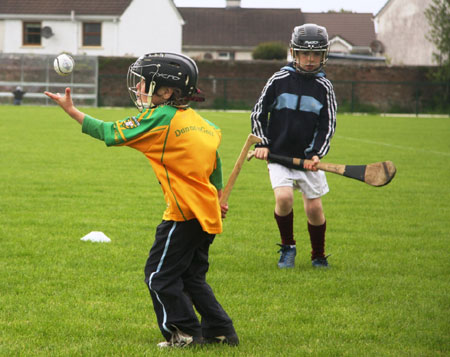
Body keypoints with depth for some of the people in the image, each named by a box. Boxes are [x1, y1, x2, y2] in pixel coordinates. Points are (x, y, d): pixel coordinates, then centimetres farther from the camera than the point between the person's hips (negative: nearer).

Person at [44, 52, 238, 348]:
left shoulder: (160, 119, -12)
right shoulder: (197, 120, 12)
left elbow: (111, 133, -9)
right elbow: (214, 160, 20)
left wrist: (72, 110, -3)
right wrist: (217, 196, 31)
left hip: (185, 213, -9)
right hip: (207, 212, 9)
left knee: (160, 274, 3)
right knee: (191, 275, 19)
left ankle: (185, 332, 5)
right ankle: (221, 330, 19)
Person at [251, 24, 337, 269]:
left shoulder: (324, 87, 1)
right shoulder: (279, 80, -1)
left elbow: (328, 125, 2)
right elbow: (258, 113, 6)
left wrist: (317, 154, -11)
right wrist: (262, 143, -5)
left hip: (308, 158, 1)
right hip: (279, 155, -1)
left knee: (314, 207, 1)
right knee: (284, 197, -20)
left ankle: (318, 256, 23)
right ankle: (287, 247, 4)